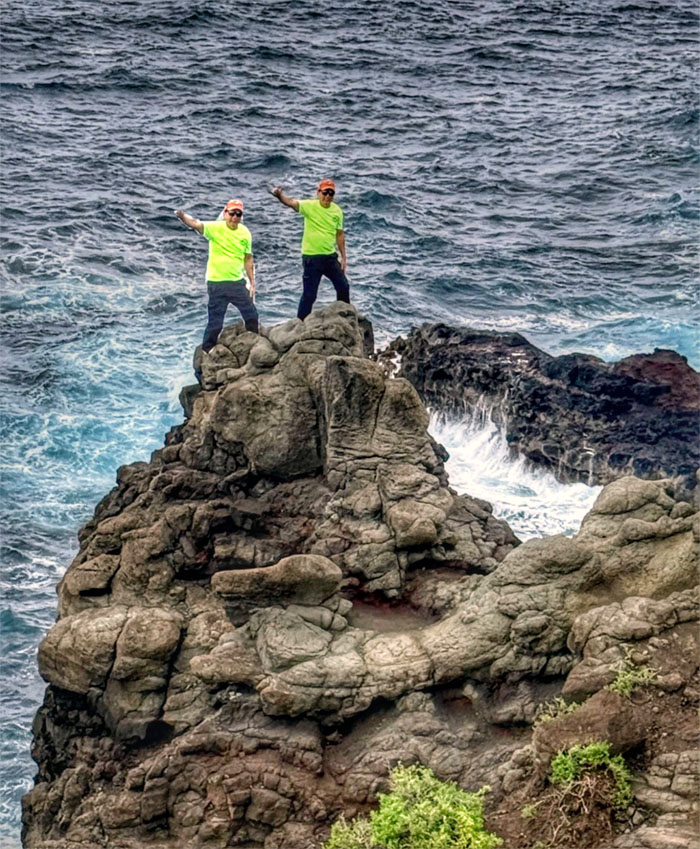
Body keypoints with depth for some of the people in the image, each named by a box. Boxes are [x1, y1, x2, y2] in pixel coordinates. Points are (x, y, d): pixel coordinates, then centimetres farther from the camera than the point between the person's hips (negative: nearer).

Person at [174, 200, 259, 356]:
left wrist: (252, 283, 10)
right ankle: (205, 352, 14)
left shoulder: (245, 233, 1)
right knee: (215, 323, -1)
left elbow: (248, 259, 10)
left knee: (252, 317, 10)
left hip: (238, 282, 4)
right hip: (217, 283, -4)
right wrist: (182, 216, -50)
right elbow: (195, 224, -29)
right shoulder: (215, 228, -12)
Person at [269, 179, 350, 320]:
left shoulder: (337, 211, 1)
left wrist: (343, 256, 10)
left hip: (330, 256, 5)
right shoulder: (310, 206, -13)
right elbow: (291, 202, -31)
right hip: (312, 257, -5)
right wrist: (279, 195, -53)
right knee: (309, 295, -3)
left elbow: (340, 234, 10)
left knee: (343, 287, 15)